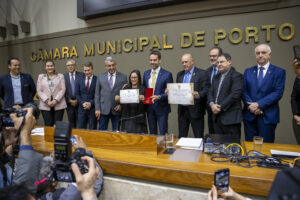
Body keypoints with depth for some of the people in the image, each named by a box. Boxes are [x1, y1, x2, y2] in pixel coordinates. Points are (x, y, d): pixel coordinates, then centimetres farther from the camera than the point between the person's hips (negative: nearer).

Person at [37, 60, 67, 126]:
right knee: (48, 125, -2)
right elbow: (39, 91, 5)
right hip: (45, 105, 1)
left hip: (59, 105, -1)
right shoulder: (41, 77, 14)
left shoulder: (60, 76, 11)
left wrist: (56, 100, -12)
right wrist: (47, 101, -10)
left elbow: (63, 90, 1)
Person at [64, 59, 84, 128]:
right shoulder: (63, 76, 7)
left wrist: (78, 100, -8)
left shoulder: (81, 75, 2)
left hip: (80, 103, -2)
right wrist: (70, 100, -6)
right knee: (72, 124, 9)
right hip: (69, 103, 2)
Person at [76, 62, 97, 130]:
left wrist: (91, 103, -14)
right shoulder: (80, 80, 9)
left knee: (92, 129, 5)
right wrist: (83, 103, -7)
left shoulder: (97, 80, -4)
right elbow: (77, 94, 8)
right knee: (81, 129, 7)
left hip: (93, 108, -3)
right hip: (82, 108, 3)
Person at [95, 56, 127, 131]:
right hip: (103, 109, 1)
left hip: (117, 109, -1)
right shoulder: (100, 76, 6)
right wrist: (97, 109, 0)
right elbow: (97, 94, 6)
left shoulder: (123, 77, 2)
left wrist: (121, 105, -8)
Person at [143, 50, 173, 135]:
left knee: (163, 134, 2)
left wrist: (159, 97, -24)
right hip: (150, 108, 5)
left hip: (161, 109, -4)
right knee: (152, 133, 16)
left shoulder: (167, 74, -7)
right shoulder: (146, 73, 9)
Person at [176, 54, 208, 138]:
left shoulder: (202, 73, -3)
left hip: (195, 110, -5)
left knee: (198, 137, 4)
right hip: (182, 110, 5)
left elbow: (206, 90, -10)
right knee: (181, 136, 13)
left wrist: (198, 95, -30)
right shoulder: (179, 74, 14)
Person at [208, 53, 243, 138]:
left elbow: (235, 95, -17)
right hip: (217, 117, 7)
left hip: (230, 118, -7)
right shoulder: (216, 77, 18)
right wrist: (212, 104, -7)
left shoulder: (236, 76, -6)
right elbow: (210, 92, 13)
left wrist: (220, 107, -16)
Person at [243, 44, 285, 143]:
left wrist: (259, 104, -15)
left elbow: (278, 93, -8)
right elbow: (244, 91, 4)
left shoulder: (279, 72, 2)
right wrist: (251, 106, -11)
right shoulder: (248, 71, 11)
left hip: (268, 116, -2)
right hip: (250, 115, 3)